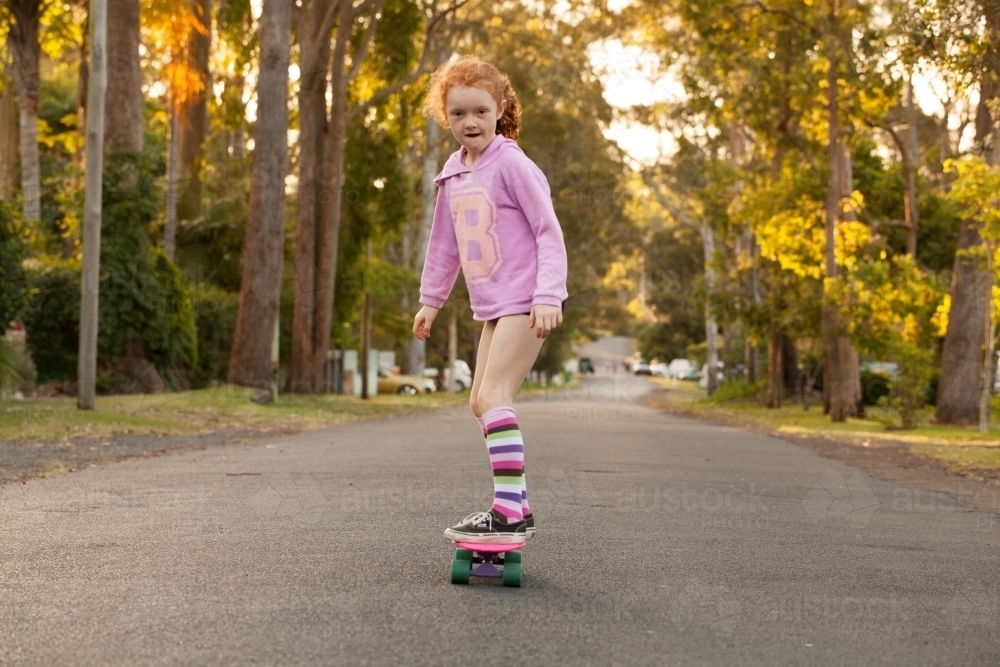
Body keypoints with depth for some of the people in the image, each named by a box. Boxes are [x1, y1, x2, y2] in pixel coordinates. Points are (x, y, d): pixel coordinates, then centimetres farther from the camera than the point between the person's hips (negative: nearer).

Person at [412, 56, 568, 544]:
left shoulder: (512, 164, -11)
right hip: (492, 305, 9)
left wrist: (548, 294, -23)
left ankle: (509, 511, -20)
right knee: (481, 402, 12)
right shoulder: (453, 174, 11)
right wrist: (430, 299, 25)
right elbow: (444, 241, 21)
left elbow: (549, 232, -14)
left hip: (526, 302, -9)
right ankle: (516, 508, 21)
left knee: (493, 395, -19)